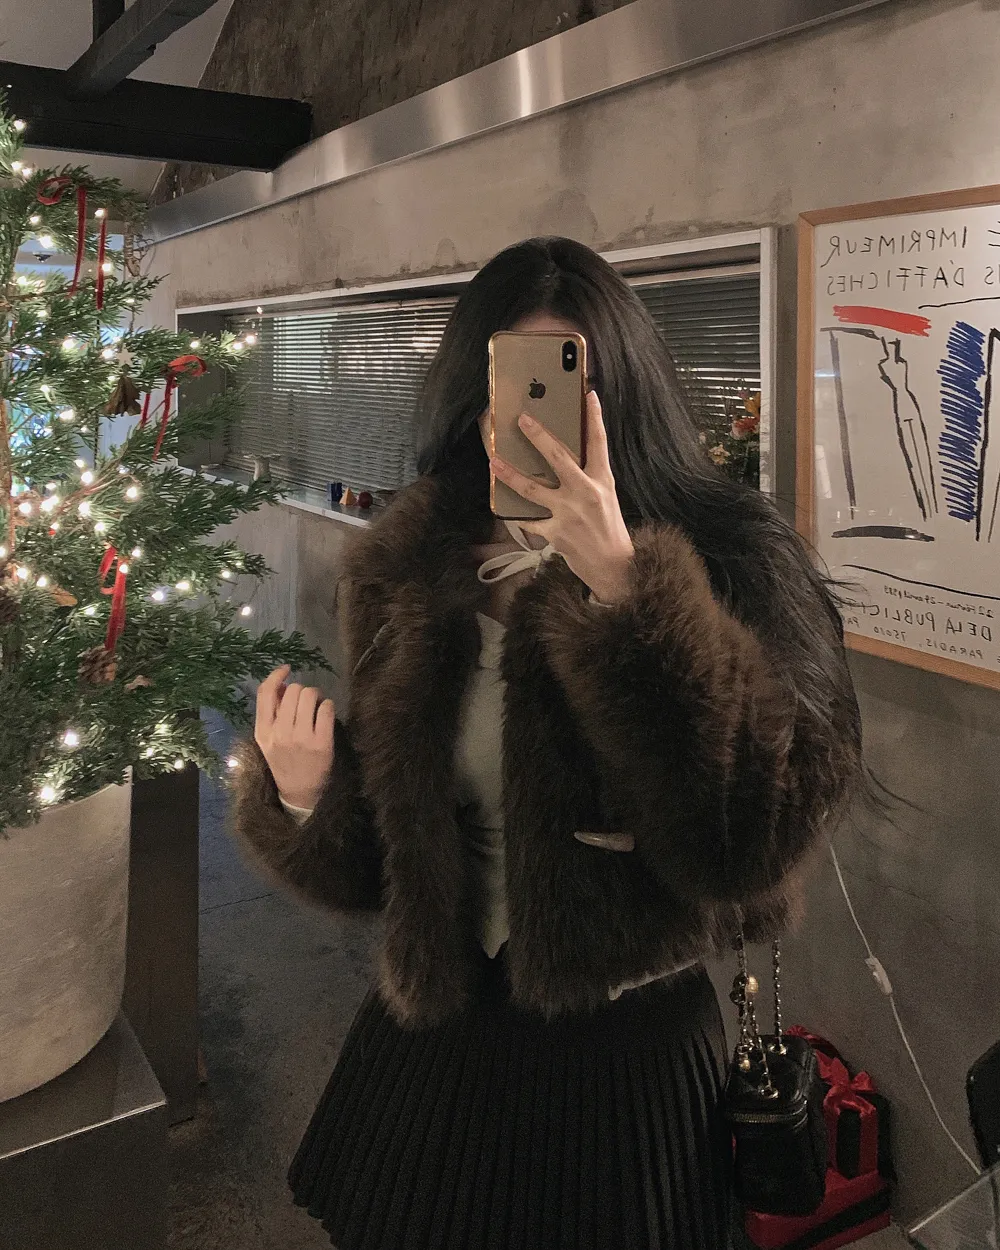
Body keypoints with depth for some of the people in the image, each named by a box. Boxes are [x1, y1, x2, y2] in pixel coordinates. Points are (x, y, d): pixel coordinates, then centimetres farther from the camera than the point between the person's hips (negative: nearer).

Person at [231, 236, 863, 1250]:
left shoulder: (725, 558, -14)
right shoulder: (410, 574, -2)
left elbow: (765, 826, -27)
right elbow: (384, 848, 6)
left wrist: (623, 584, -33)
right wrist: (306, 794, -15)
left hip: (627, 1050, -3)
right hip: (435, 1031, 4)